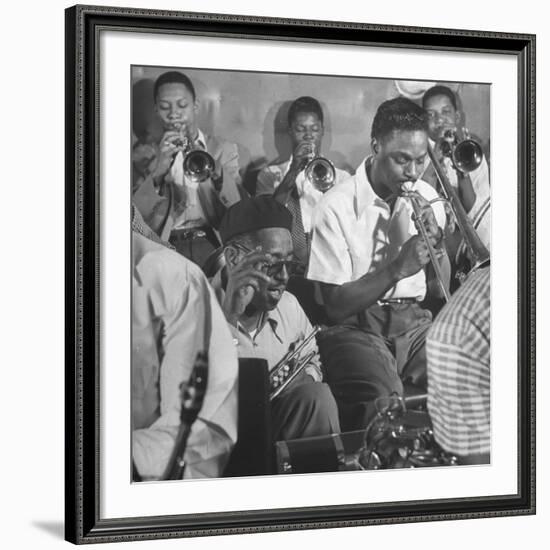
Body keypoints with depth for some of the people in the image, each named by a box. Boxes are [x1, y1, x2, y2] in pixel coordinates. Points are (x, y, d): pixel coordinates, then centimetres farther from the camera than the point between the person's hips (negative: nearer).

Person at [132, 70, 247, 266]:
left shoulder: (223, 150, 15)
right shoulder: (145, 154, 14)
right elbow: (135, 217, 0)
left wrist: (217, 173, -18)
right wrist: (158, 173, -15)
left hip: (212, 243, 1)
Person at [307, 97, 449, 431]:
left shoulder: (426, 198, 8)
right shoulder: (338, 207, -10)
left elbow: (439, 289, 10)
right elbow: (337, 306, -12)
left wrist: (437, 240, -8)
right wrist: (397, 268, -21)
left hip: (414, 321, 5)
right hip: (356, 327, -5)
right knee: (387, 408, -33)